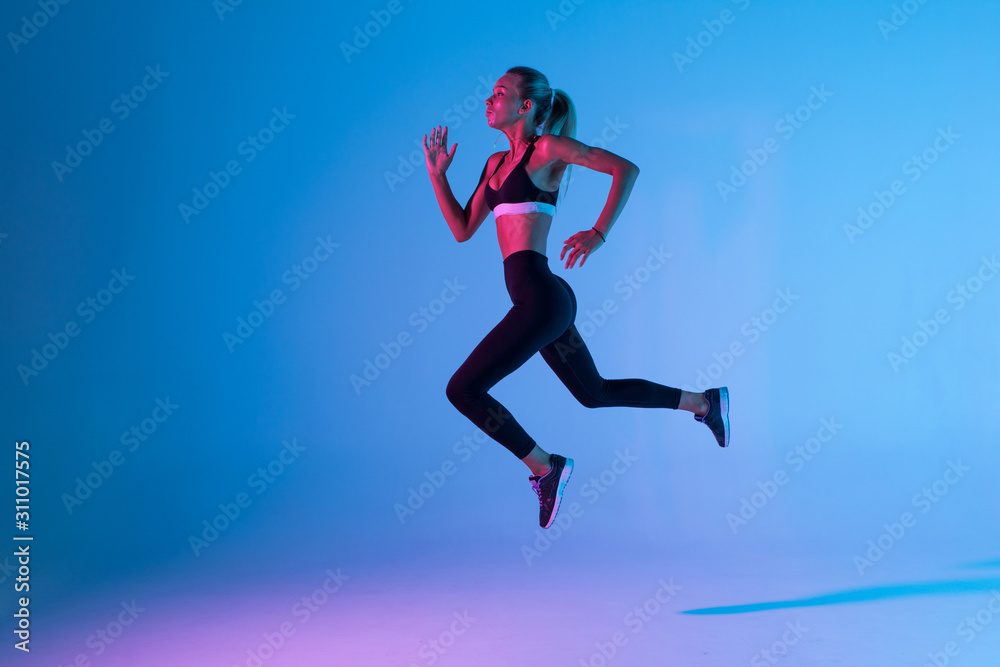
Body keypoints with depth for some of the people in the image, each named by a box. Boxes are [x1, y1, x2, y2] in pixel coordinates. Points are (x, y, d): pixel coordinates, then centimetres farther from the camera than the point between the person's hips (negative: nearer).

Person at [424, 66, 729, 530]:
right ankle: (703, 403, 32)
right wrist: (437, 174, 10)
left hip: (540, 298, -9)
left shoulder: (546, 148, -6)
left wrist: (598, 233, -17)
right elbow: (462, 230, 17)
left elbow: (625, 168, -11)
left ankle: (544, 467, 5)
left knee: (462, 390, -7)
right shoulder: (497, 162, 17)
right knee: (595, 393, 20)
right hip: (537, 300, 9)